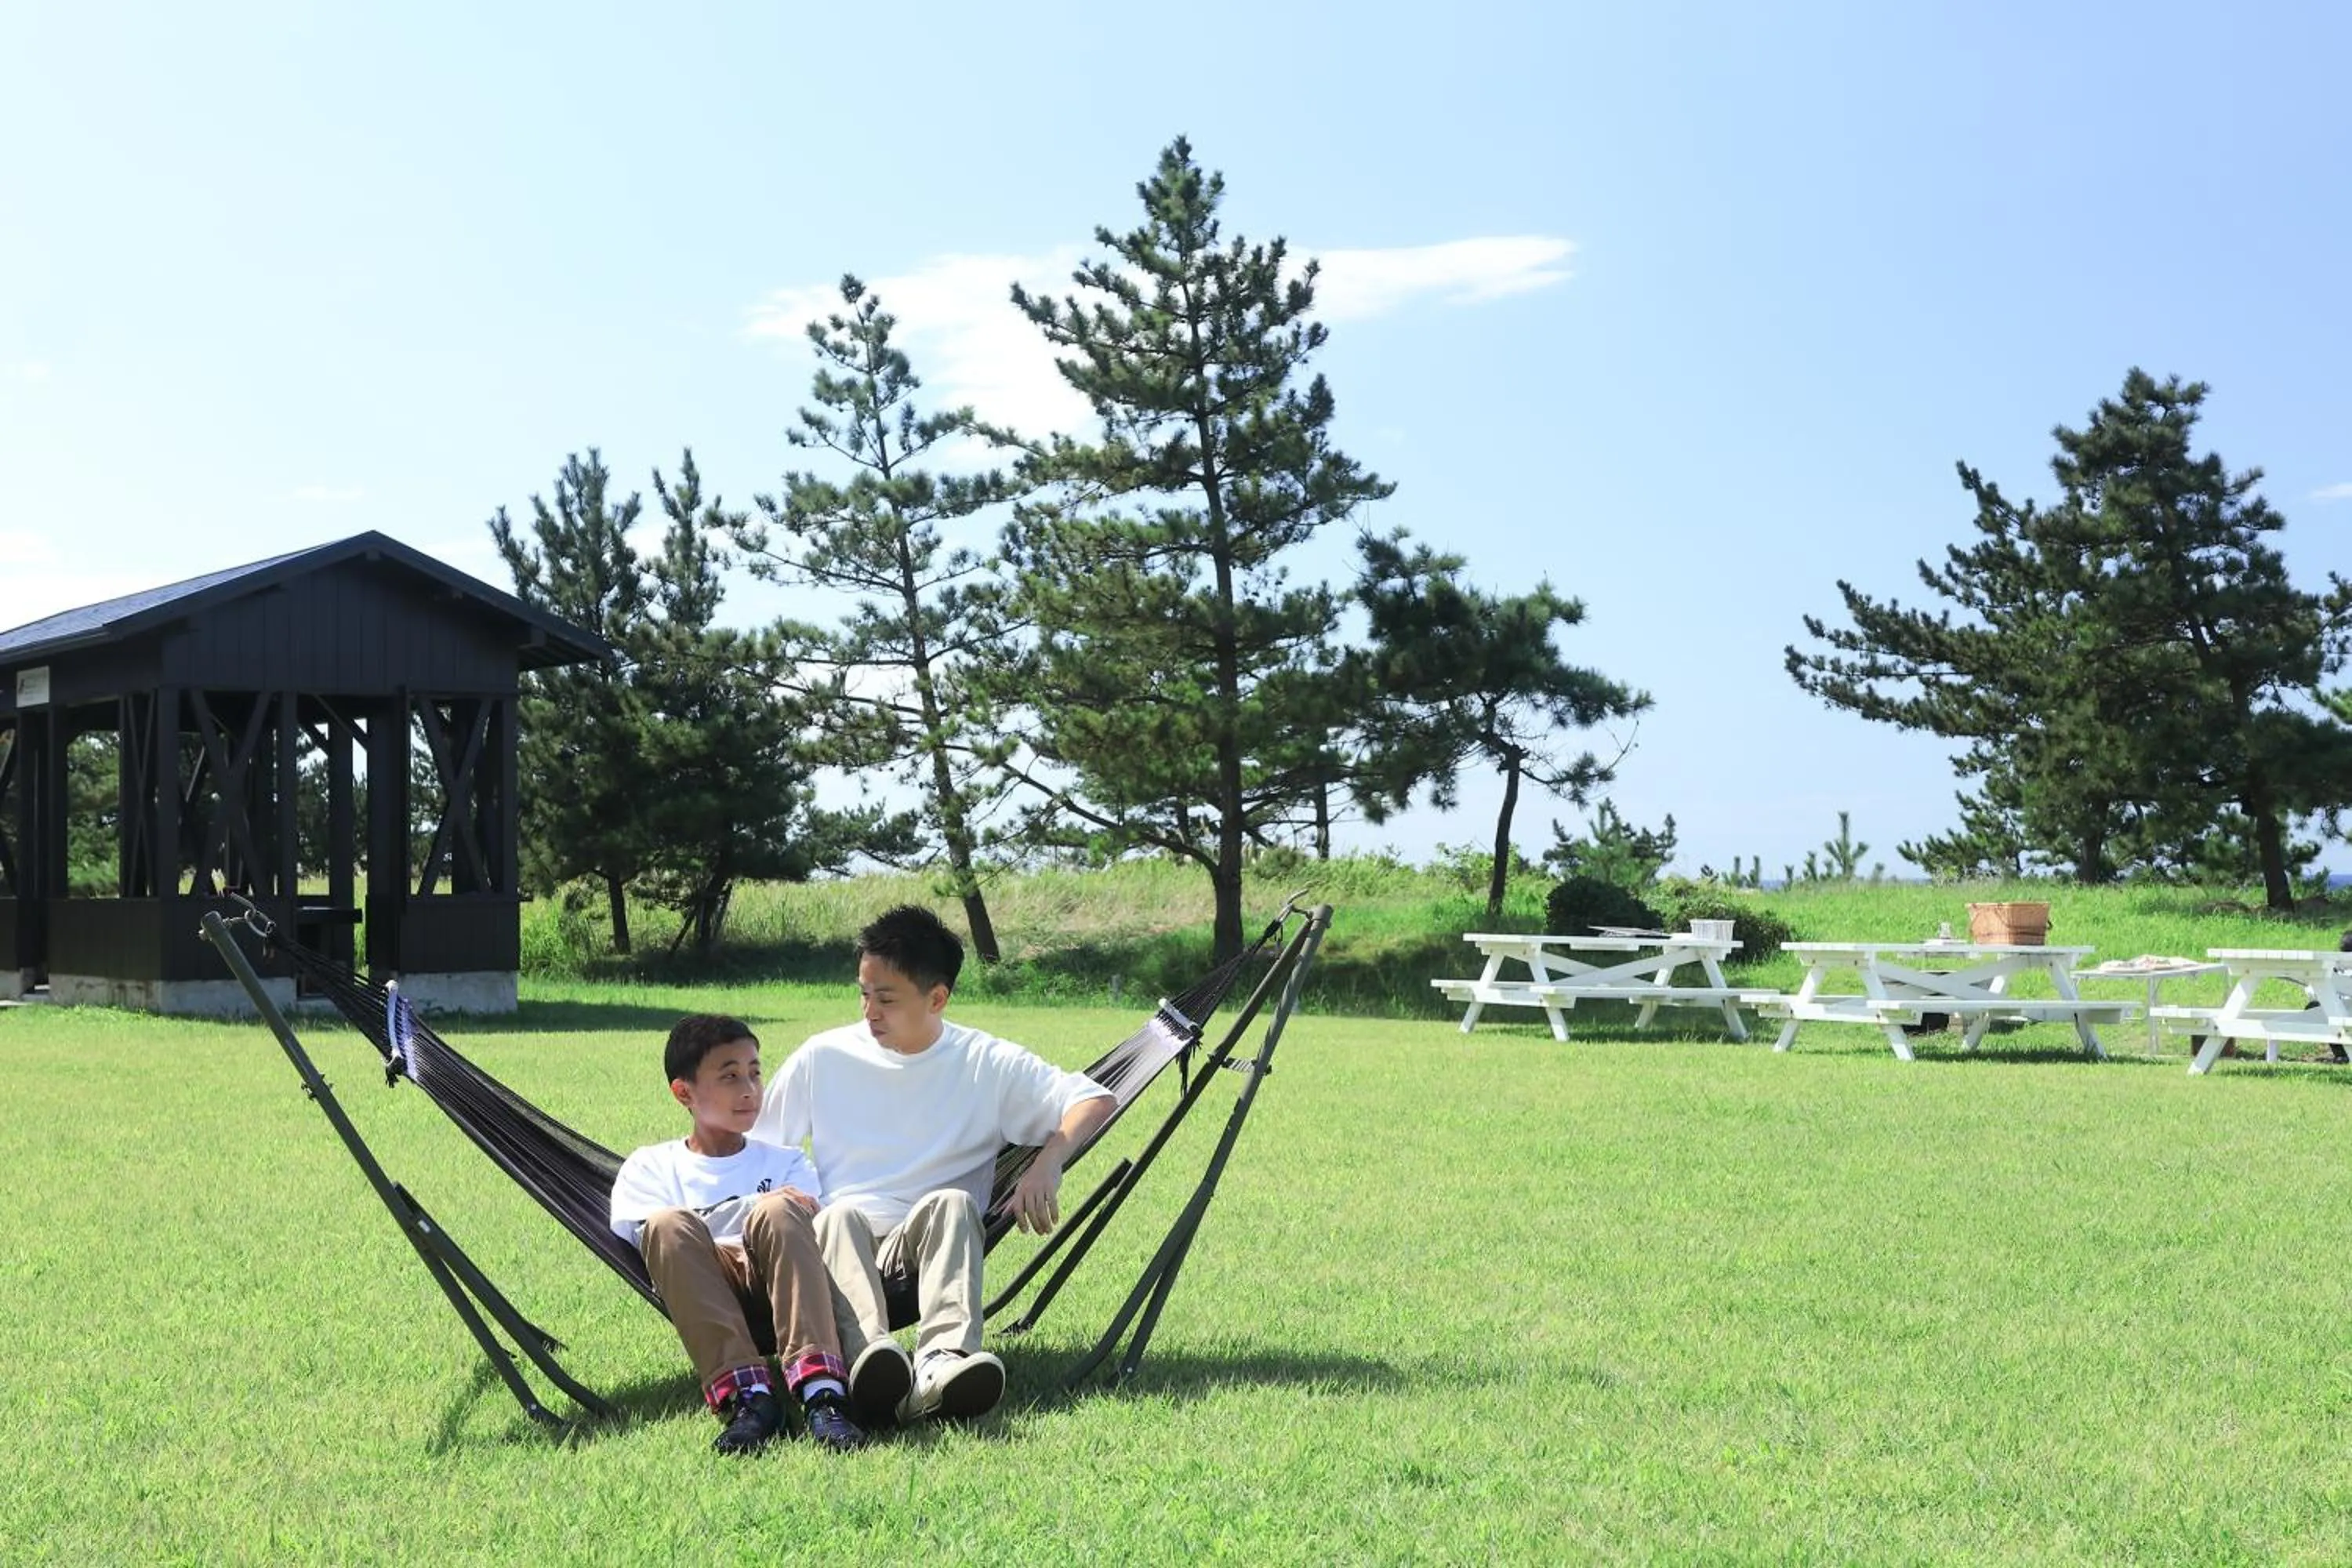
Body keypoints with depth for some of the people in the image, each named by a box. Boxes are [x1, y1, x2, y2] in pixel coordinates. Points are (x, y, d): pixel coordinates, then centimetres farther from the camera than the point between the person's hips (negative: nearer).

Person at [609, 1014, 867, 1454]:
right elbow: (648, 1233, 2)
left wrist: (776, 1217, -10)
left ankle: (821, 1391, -48)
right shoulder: (650, 1166, 25)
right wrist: (752, 1207, -8)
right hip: (705, 1294, -1)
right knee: (670, 1224, -31)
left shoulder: (785, 1162, 30)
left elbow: (814, 1231, 12)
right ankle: (745, 1394, -42)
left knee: (778, 1213, -31)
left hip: (777, 1288, 1)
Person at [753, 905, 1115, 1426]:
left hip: (933, 1241, -1)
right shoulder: (823, 1057, 10)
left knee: (951, 1202, -34)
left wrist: (1046, 1164, -18)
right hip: (844, 1238, 1)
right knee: (841, 1214, -35)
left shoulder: (988, 1064, 5)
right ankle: (870, 1358, -62)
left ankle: (944, 1361, -58)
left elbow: (1098, 1100, -1)